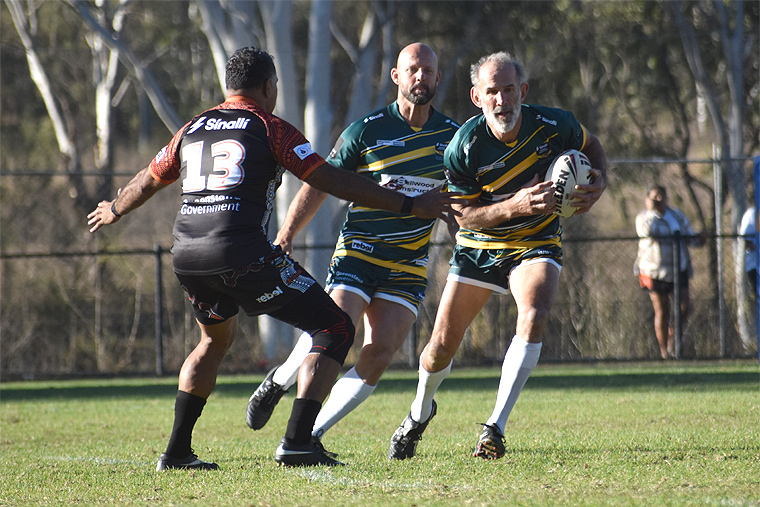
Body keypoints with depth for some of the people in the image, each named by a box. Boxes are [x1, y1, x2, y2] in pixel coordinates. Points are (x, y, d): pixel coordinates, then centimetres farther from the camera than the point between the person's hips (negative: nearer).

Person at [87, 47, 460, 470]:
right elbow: (333, 182, -4)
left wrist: (114, 211, 55)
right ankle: (297, 442, -12)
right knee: (335, 329, 2)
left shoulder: (192, 130, 20)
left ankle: (177, 451, 27)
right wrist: (408, 205, -1)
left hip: (186, 257, 7)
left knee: (217, 339, 33)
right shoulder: (271, 128, 3)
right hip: (243, 256, -7)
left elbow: (147, 182, 34)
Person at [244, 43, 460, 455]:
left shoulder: (452, 136, 6)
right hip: (358, 252, -3)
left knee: (379, 354, -10)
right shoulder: (367, 130, -4)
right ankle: (278, 382, 12)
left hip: (409, 266, 3)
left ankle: (309, 434, 0)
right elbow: (320, 183, 1)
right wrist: (286, 234, -7)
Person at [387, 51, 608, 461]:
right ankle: (420, 411, 36)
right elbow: (465, 215, -15)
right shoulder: (463, 147, -23)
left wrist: (598, 183, -17)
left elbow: (591, 148, 5)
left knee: (533, 317, -30)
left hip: (535, 243, 0)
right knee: (442, 345, 2)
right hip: (478, 245, 0)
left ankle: (495, 428, -25)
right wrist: (514, 206, -33)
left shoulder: (554, 125, -18)